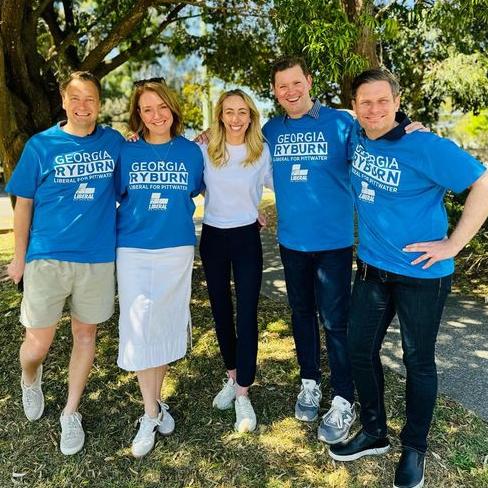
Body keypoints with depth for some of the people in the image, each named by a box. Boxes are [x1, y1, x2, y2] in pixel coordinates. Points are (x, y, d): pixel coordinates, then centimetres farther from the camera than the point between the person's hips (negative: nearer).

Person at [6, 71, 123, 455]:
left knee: (86, 334, 11)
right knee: (38, 343, 3)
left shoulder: (114, 142, 3)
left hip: (97, 256, 2)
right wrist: (20, 257, 3)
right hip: (47, 256, -1)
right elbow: (24, 204, 2)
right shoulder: (41, 145, -2)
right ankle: (30, 380, 40)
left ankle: (71, 414, 30)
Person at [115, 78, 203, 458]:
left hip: (177, 250, 1)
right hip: (134, 251, 0)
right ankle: (151, 413, 13)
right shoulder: (126, 152, 1)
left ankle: (156, 400, 26)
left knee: (166, 325, 8)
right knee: (139, 328, -1)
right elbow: (114, 196, 6)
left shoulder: (191, 151, 2)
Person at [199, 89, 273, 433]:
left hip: (247, 238, -2)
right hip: (213, 237, 2)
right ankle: (232, 377, 33)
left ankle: (243, 394, 7)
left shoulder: (262, 152, -5)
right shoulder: (204, 150, -4)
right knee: (221, 310, 13)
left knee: (247, 315, -4)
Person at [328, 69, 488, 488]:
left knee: (418, 361, 9)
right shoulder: (357, 136, 0)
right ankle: (374, 433, 35)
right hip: (372, 267, 6)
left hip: (421, 274, -6)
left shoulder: (426, 147, -19)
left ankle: (415, 449, 31)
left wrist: (453, 244, -18)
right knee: (361, 350, 13)